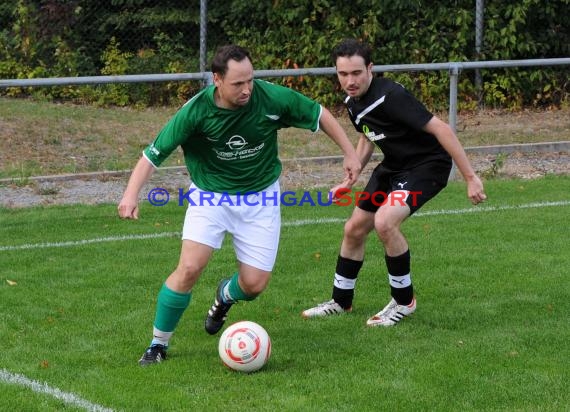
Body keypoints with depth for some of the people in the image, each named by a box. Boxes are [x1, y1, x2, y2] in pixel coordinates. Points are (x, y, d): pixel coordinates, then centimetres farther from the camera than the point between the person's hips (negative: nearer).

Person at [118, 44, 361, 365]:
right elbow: (154, 154, -17)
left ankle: (226, 295, 37)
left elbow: (319, 114, -3)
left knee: (255, 284, -3)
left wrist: (350, 152, -2)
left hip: (260, 198, 2)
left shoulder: (272, 98, -20)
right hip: (211, 195, -2)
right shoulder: (196, 111, -22)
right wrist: (132, 193, -31)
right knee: (190, 267, -20)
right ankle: (158, 345, -2)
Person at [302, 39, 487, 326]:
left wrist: (470, 177, -30)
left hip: (427, 165, -9)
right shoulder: (352, 102, -2)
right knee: (354, 229, 11)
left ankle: (403, 301, -7)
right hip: (393, 166, 9)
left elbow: (440, 129, -29)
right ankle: (341, 301, 34)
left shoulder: (390, 96, -29)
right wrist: (349, 180, 10)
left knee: (384, 222, -28)